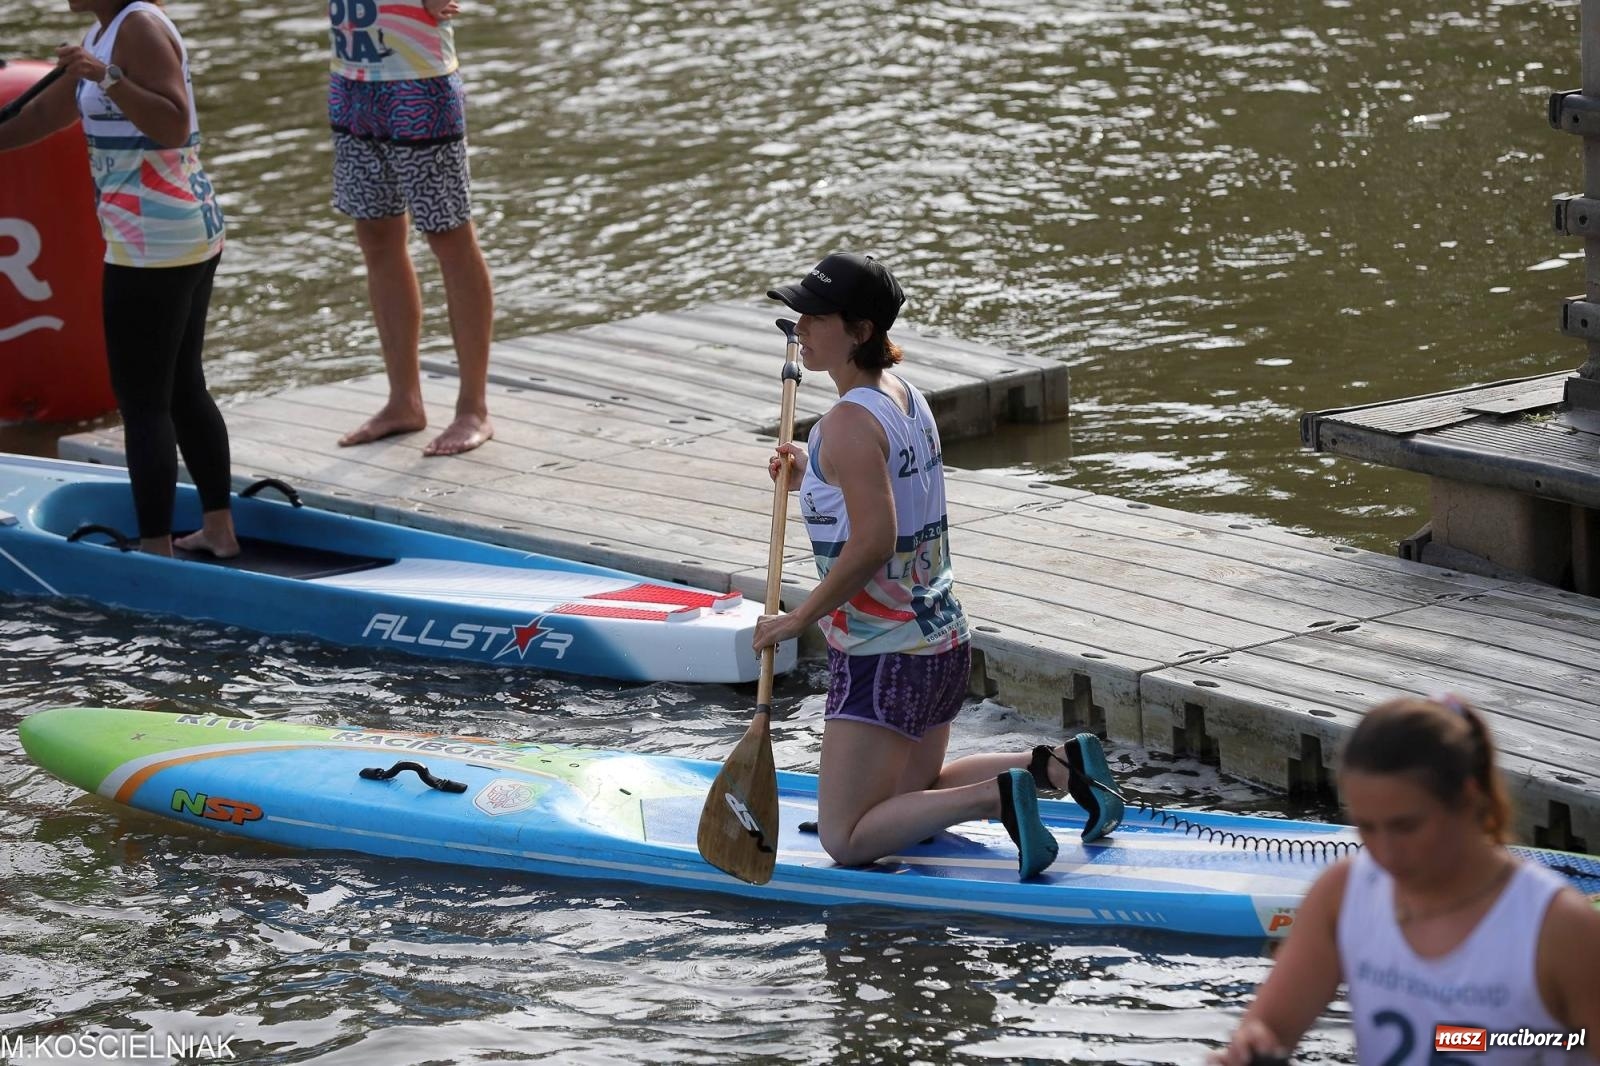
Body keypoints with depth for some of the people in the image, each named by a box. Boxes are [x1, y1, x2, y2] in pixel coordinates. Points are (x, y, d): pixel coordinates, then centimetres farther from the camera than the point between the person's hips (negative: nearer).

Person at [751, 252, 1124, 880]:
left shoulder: (848, 422, -21)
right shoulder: (907, 396, 7)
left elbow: (873, 542, -28)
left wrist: (798, 619, -20)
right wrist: (812, 474, 13)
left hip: (882, 660, -9)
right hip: (944, 640, 9)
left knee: (846, 839, -2)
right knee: (910, 796, 26)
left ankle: (998, 796, -15)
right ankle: (1058, 765, 11)